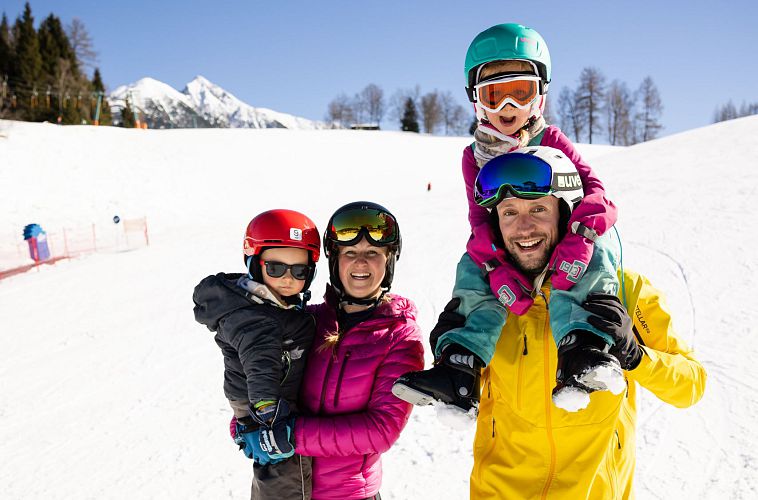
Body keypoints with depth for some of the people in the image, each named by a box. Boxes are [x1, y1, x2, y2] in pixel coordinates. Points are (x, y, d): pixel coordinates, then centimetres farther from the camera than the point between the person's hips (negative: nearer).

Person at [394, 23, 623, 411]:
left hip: (567, 243, -1)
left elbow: (592, 189, -10)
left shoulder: (551, 140, 1)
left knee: (596, 247, -32)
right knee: (472, 265, -26)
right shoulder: (475, 155, 4)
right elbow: (480, 218, -8)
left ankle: (586, 350, -47)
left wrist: (579, 238, -34)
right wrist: (498, 269, -29)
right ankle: (461, 361, -36)